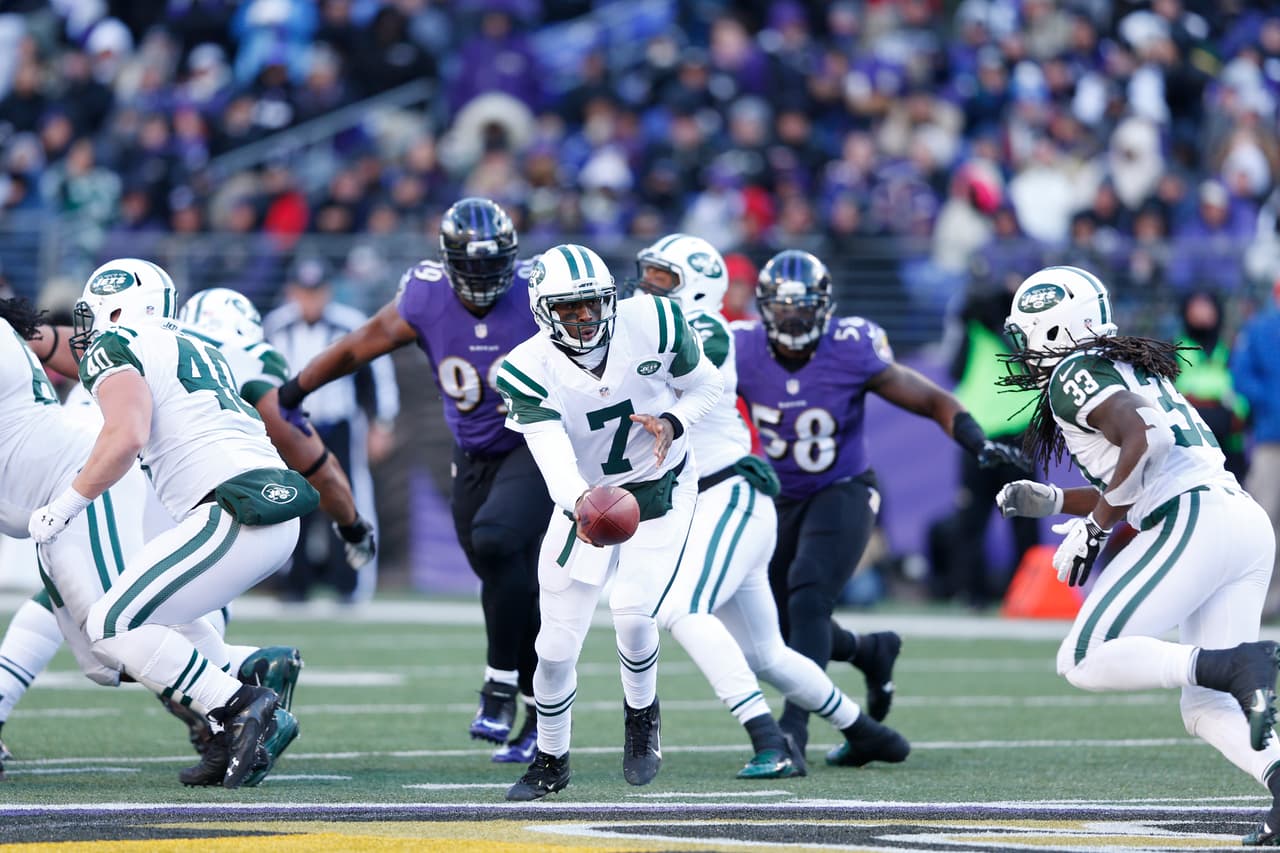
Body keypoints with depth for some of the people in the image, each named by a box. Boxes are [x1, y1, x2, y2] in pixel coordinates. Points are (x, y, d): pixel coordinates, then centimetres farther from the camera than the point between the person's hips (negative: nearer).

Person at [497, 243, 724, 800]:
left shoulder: (651, 324, -19)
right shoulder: (529, 371, -23)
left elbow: (706, 385, -2)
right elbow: (553, 453, -36)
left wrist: (673, 422, -24)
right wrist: (580, 505, -57)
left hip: (662, 493, -1)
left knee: (631, 611, -22)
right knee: (556, 646, 0)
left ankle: (642, 713, 10)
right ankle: (550, 761, 25)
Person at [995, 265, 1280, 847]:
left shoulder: (1075, 374, 1)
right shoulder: (1129, 368, 30)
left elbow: (1143, 440, -17)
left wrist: (1092, 528, -9)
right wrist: (1051, 502, 29)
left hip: (1195, 524, -9)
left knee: (1084, 661, -10)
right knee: (1206, 710, 6)